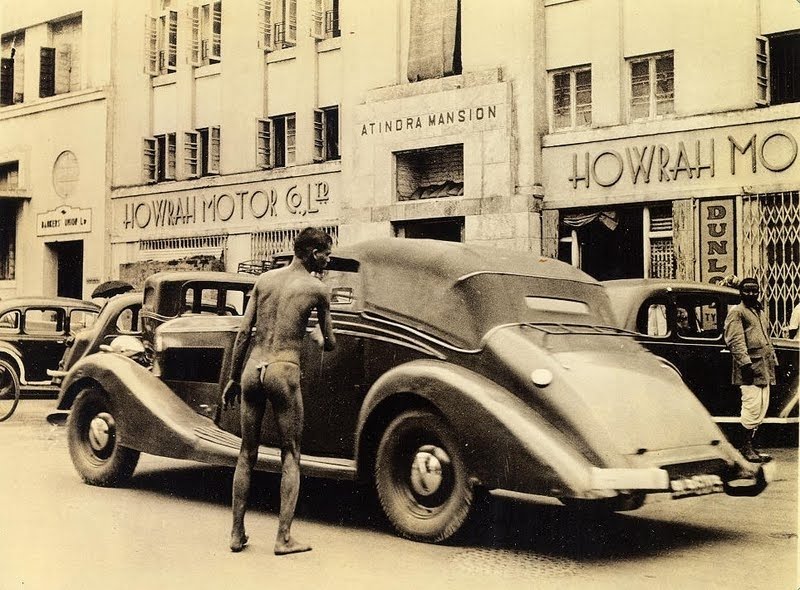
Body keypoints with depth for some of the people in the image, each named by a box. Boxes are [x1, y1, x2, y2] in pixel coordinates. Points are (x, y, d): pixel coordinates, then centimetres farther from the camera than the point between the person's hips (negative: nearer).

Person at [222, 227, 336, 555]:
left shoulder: (264, 279, 11)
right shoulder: (317, 289, 1)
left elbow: (243, 333, 8)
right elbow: (330, 344, 9)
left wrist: (233, 378, 15)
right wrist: (317, 336, 32)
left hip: (252, 368, 4)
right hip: (284, 371, -4)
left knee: (247, 454, 13)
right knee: (290, 456, 6)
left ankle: (237, 533, 18)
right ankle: (283, 537, 3)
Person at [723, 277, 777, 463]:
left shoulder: (760, 312, 23)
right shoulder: (736, 312, -4)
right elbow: (735, 340, -14)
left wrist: (773, 360, 21)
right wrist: (745, 363, -22)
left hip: (764, 368, 9)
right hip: (751, 367, -9)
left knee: (761, 409, 8)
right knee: (752, 407, -12)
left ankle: (748, 444, 15)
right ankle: (745, 447, -4)